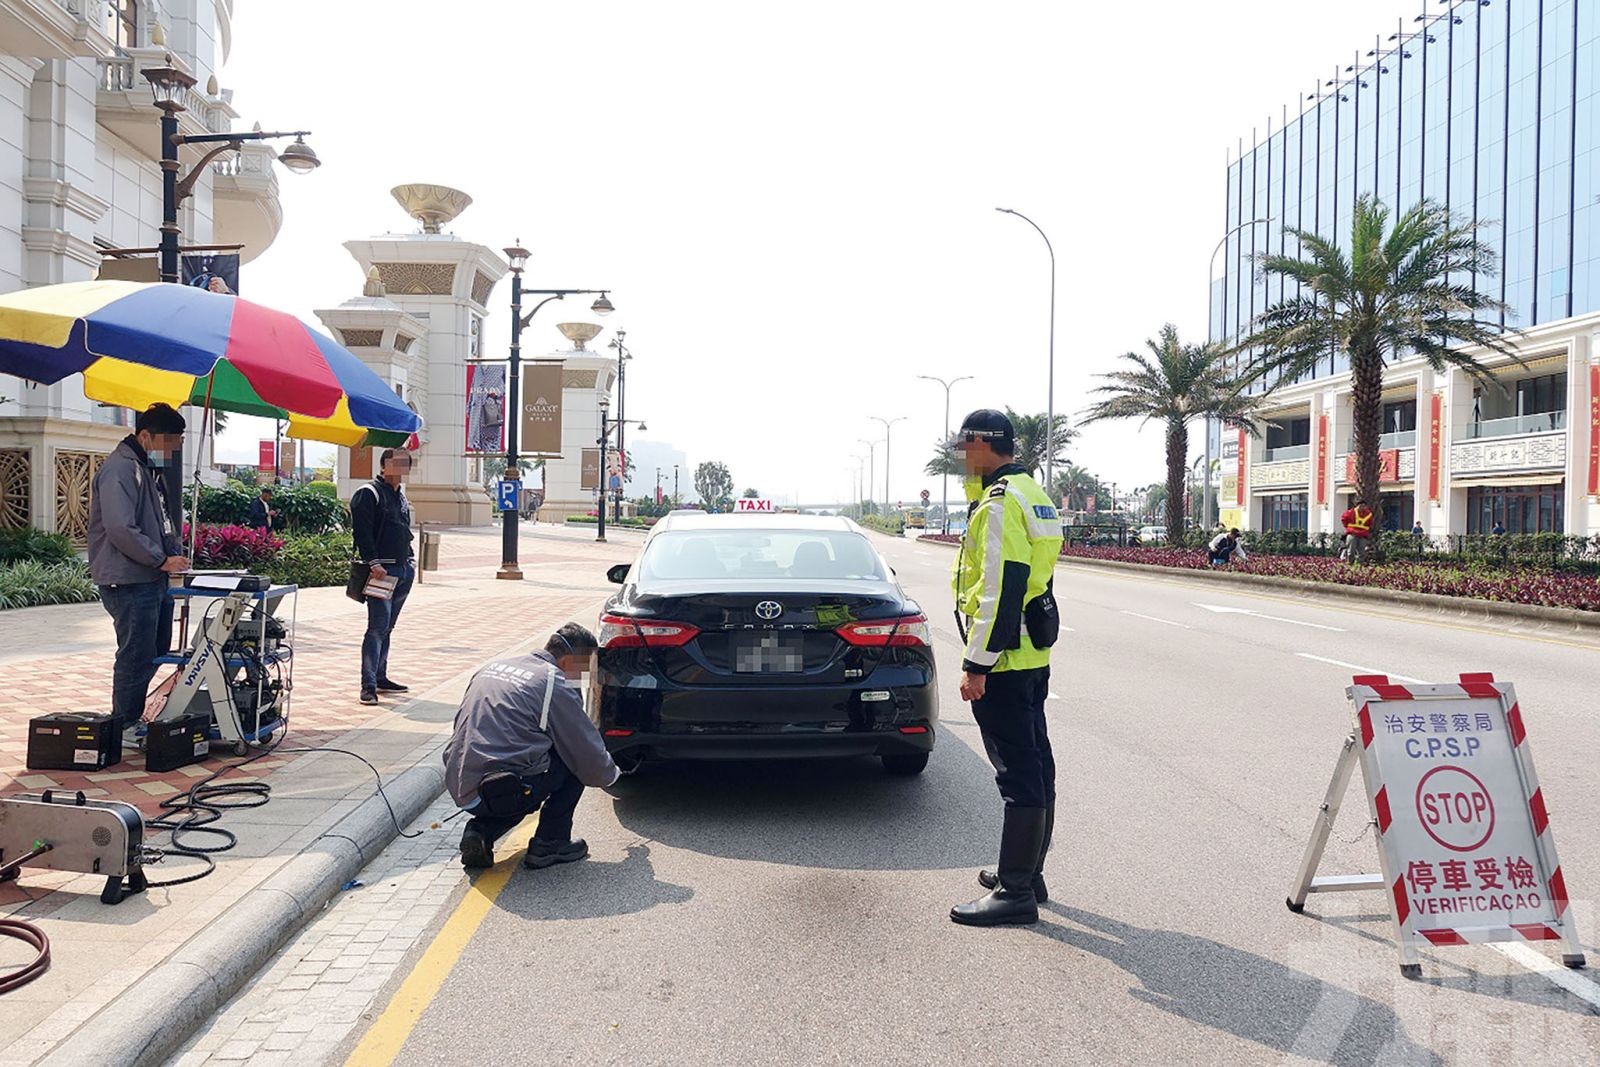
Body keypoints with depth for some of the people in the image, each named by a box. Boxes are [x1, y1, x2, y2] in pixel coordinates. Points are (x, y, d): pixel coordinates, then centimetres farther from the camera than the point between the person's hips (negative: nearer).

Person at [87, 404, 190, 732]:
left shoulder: (150, 470, 19)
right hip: (129, 582, -10)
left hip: (154, 582, 10)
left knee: (155, 653, 15)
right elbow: (121, 529, -24)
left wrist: (175, 552, 10)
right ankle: (125, 729, 6)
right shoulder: (121, 469, -15)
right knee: (136, 658, -4)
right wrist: (162, 560, -19)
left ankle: (133, 723, 26)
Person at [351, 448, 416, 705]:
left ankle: (380, 677, 22)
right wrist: (374, 563, -23)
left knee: (386, 627, 14)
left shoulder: (401, 496, 19)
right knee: (378, 627, -12)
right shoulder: (368, 494, -7)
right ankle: (368, 686, -11)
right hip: (380, 570, -8)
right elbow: (362, 531, -16)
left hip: (402, 570, 9)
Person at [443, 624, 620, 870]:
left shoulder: (493, 667, 17)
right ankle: (549, 844, 10)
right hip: (503, 792, -8)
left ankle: (481, 831, 11)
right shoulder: (555, 686, -6)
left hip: (458, 789, 8)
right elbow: (591, 758, 0)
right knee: (574, 760, 9)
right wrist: (612, 773, 22)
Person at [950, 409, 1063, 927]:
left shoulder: (999, 504, -17)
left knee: (1018, 773, -6)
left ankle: (1015, 892, 1)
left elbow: (1000, 591, -23)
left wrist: (976, 665, -20)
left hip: (1004, 659, -11)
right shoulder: (1031, 495, 16)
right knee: (1033, 766, 16)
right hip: (1033, 654, 11)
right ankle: (1027, 872, 29)